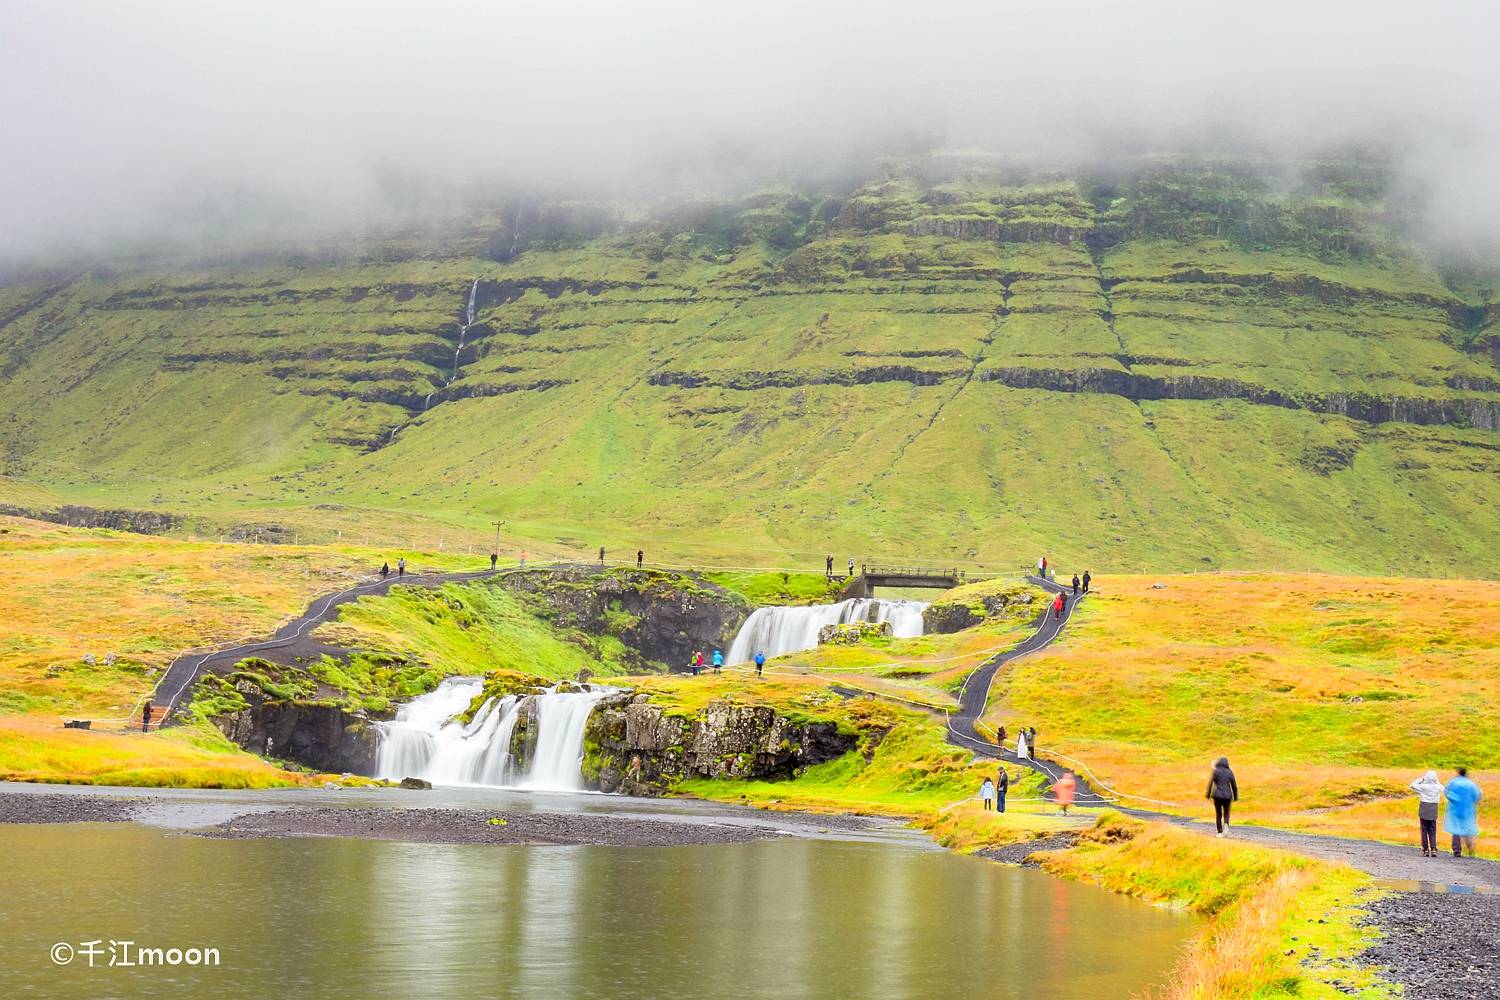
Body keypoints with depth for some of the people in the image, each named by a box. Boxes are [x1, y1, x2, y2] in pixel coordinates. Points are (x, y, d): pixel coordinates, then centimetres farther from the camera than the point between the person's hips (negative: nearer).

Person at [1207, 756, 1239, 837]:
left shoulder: (1215, 771, -4)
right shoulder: (1229, 772, 1)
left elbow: (1210, 783, -7)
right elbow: (1234, 785, 4)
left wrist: (1208, 795, 0)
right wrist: (1236, 797, 13)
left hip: (1217, 796, -1)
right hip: (1227, 796, 1)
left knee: (1218, 814, 11)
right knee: (1226, 813, 16)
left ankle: (1220, 832, 9)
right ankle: (1226, 824, -13)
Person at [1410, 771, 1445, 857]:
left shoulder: (1423, 787, -11)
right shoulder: (1438, 787, -2)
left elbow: (1412, 785, 2)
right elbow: (1442, 788, 23)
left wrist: (1420, 780, 7)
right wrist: (1436, 781, 16)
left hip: (1424, 811, -3)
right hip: (1433, 812, 3)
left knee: (1424, 831, 4)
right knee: (1432, 832, 7)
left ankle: (1425, 850, 3)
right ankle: (1433, 849, -5)